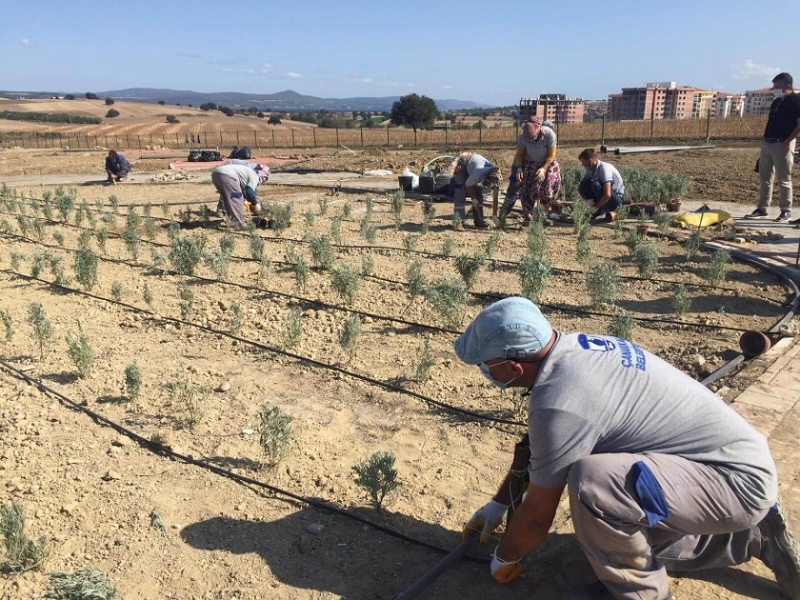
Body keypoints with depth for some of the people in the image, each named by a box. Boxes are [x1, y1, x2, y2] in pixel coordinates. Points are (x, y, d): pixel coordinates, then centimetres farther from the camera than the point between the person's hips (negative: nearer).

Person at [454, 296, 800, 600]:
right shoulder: (572, 349, -1)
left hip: (737, 479, -10)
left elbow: (538, 515, -16)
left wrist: (503, 559, 4)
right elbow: (534, 445, 15)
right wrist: (499, 503, 23)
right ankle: (756, 536, 31)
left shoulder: (559, 403, -29)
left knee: (591, 482, -32)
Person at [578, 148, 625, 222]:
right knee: (582, 186, -11)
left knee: (596, 185, -31)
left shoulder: (604, 168, -26)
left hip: (617, 198, -7)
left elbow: (607, 195, -34)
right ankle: (602, 208, 2)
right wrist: (589, 199, -17)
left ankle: (610, 210, -10)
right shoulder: (590, 169, -3)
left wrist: (596, 207, -21)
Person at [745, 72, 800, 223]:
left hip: (782, 145, -8)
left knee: (783, 180, -2)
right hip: (767, 143, 8)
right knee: (765, 178, 9)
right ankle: (762, 209, 15)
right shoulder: (776, 102, 16)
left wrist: (787, 141, -18)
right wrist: (765, 138, 12)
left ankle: (786, 211, 5)